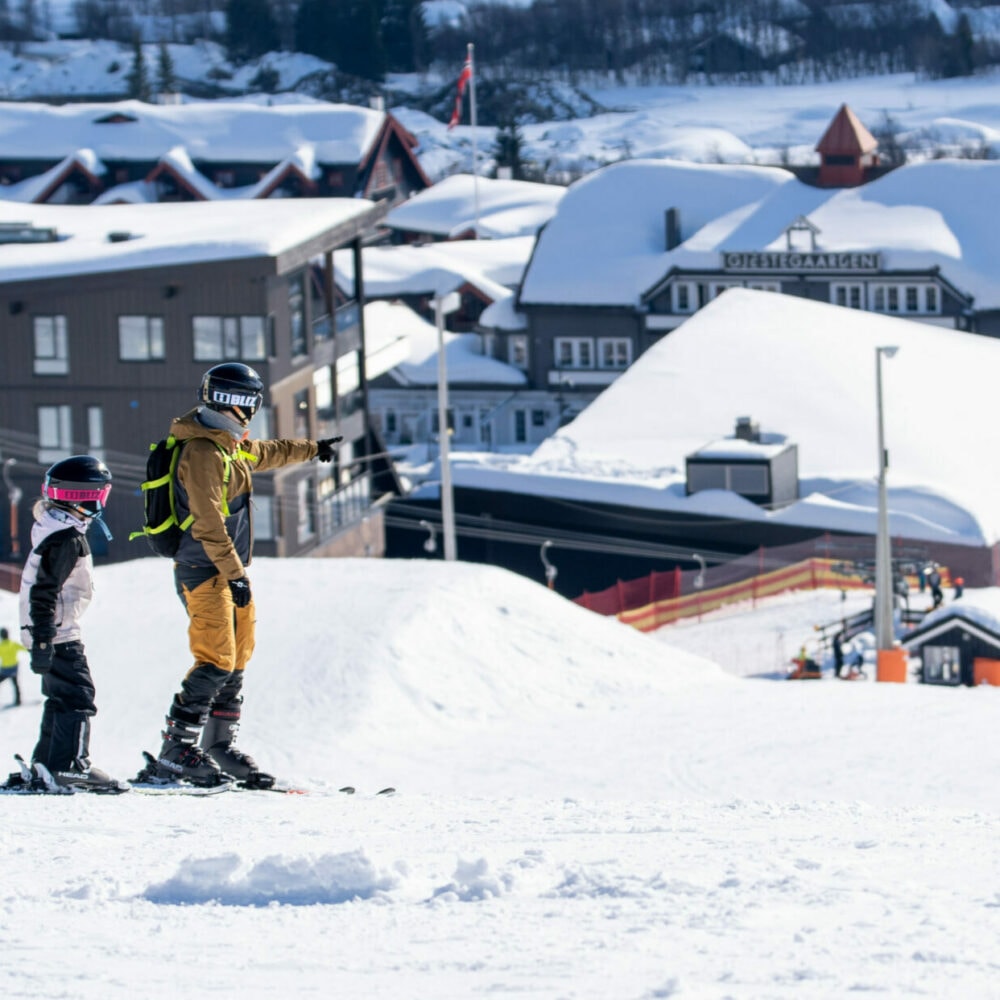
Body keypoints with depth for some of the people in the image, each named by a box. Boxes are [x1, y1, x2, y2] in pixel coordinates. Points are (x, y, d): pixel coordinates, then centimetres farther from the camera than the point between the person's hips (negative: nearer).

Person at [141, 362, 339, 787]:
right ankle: (175, 754, -16)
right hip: (205, 571, -10)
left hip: (227, 569, 10)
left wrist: (313, 449, 53)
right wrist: (234, 573, -25)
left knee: (236, 661, 10)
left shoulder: (230, 445, 15)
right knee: (215, 662, -16)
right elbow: (208, 523, -23)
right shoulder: (202, 453, -16)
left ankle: (220, 746, 15)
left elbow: (267, 453, 38)